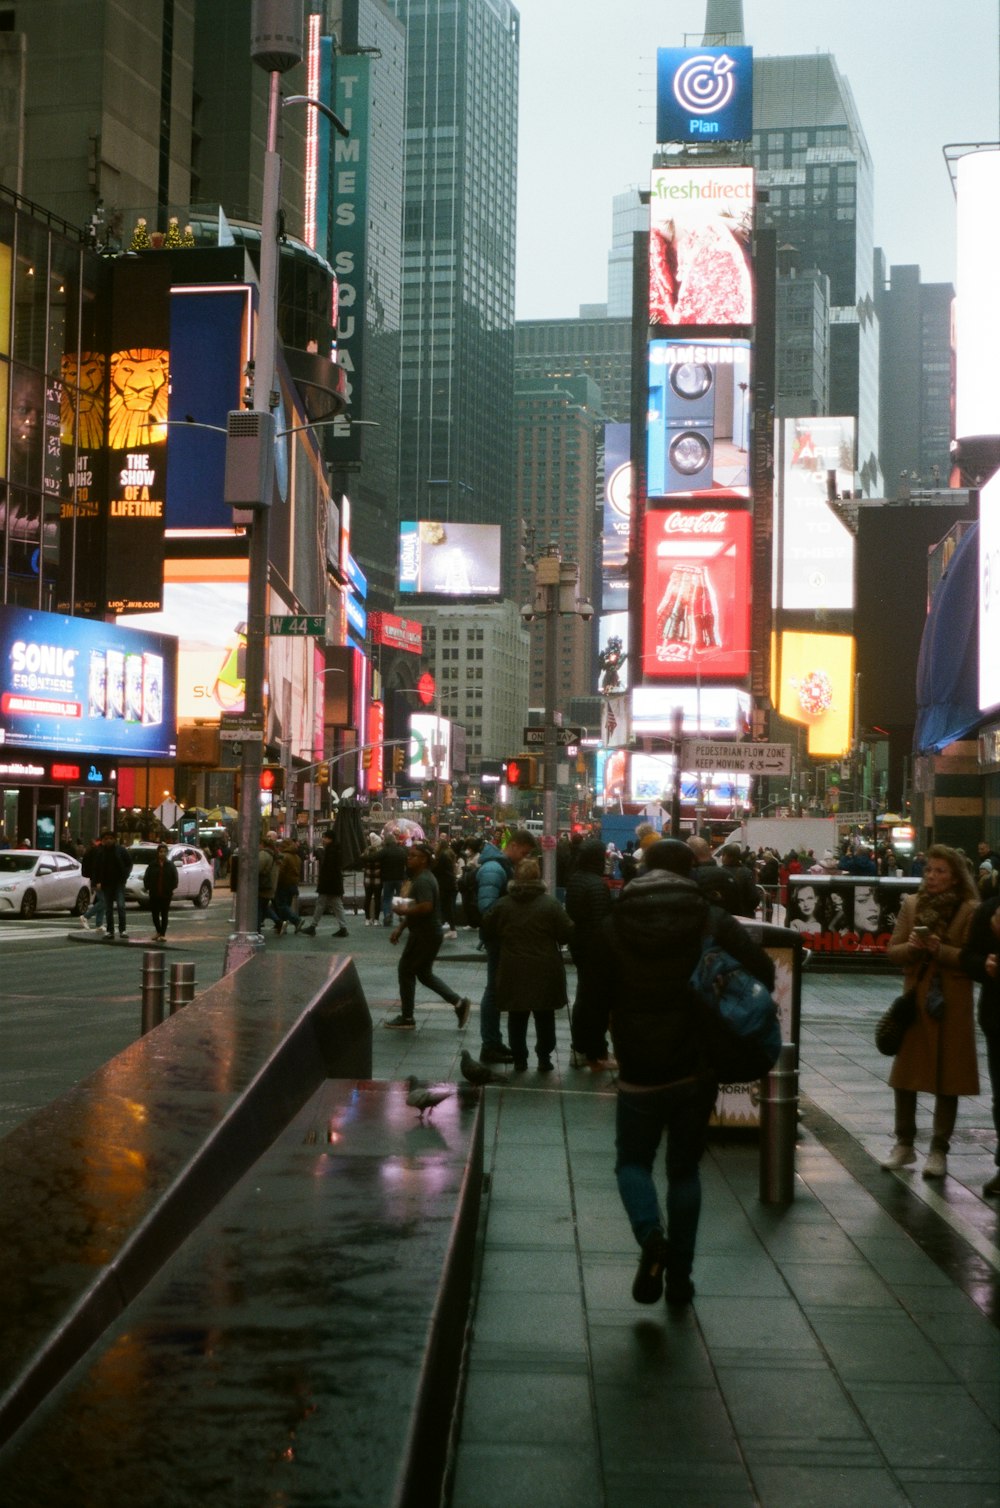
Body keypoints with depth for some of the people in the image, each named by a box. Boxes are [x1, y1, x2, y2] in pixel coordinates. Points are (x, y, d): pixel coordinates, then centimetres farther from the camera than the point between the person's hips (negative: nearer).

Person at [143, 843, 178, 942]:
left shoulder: (170, 865, 3)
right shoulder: (152, 865, 2)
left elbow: (175, 878, 3)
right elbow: (146, 877, 3)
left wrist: (173, 888, -6)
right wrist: (147, 887, -6)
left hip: (166, 894, -1)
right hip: (154, 894, 1)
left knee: (164, 914, 0)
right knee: (154, 914, 6)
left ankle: (163, 934, 3)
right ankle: (159, 932, 25)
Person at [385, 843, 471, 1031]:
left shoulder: (422, 881, -20)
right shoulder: (422, 878, 14)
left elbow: (426, 907, -33)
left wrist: (403, 911, -19)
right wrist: (400, 927, 13)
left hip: (424, 935, -10)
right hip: (429, 933, 10)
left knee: (406, 972, 2)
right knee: (424, 973, 17)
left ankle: (406, 1018, 10)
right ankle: (459, 1002, 13)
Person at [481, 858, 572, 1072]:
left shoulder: (502, 905, 0)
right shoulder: (550, 904, -8)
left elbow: (487, 932, 8)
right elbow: (568, 933, -9)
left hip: (513, 971, 2)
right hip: (545, 971, -2)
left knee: (517, 1018, 12)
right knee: (545, 1018, 10)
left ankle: (519, 1060, 14)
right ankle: (544, 1059, 14)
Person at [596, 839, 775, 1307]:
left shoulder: (613, 926, -2)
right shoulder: (713, 921, -3)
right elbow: (762, 972, -10)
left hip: (639, 1071, -1)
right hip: (698, 1068, 1)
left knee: (633, 1161, 14)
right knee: (685, 1168, 14)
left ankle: (650, 1233, -15)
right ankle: (679, 1276, 14)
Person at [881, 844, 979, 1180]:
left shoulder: (970, 911, -7)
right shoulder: (912, 905, 5)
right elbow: (893, 952, 4)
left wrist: (940, 949, -24)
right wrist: (912, 947, -16)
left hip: (952, 1006, -4)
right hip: (915, 1000, 4)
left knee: (947, 1078, 4)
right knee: (905, 1075, 9)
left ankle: (939, 1150, 14)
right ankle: (904, 1144, 24)